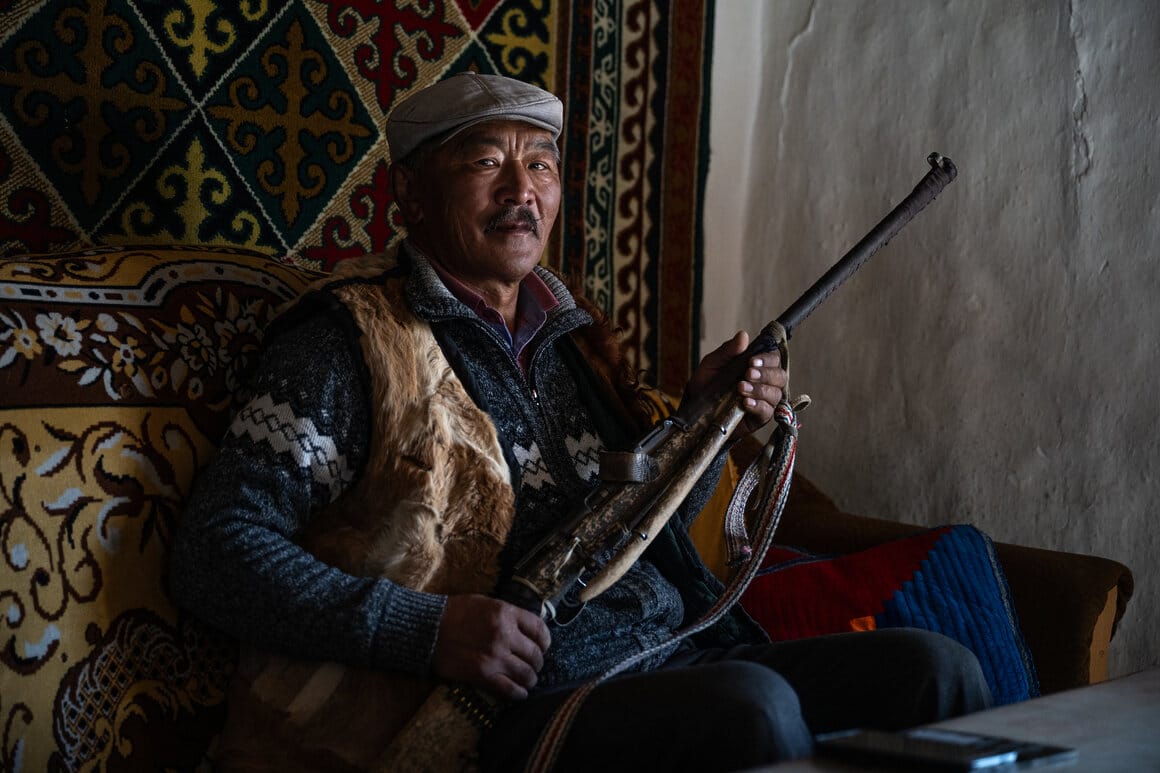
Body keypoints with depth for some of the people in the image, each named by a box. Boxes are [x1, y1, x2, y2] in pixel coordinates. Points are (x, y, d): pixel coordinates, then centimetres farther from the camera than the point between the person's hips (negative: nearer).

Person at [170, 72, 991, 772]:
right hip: (522, 705, -7)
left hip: (682, 656, 7)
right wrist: (426, 630, -20)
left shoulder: (573, 333, 18)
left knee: (934, 668, -9)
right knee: (753, 706, -33)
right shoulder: (348, 343, -3)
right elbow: (216, 550, -9)